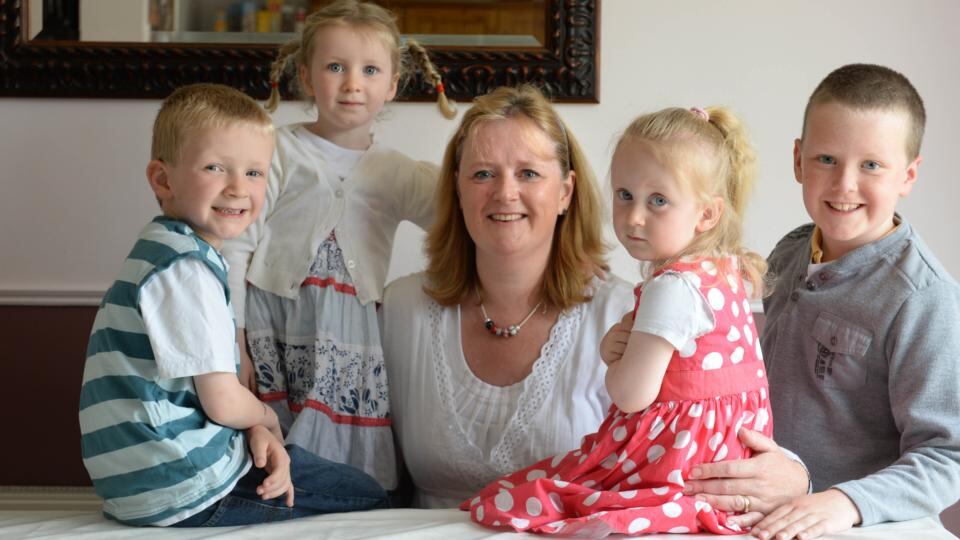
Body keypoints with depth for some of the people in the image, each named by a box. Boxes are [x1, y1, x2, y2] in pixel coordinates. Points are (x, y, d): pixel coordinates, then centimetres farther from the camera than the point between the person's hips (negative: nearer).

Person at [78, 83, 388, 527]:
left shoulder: (165, 255, 12)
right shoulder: (185, 270, -20)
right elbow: (224, 403, -20)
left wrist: (255, 433, -5)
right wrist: (266, 420, 2)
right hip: (183, 488, -10)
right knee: (369, 501, 3)